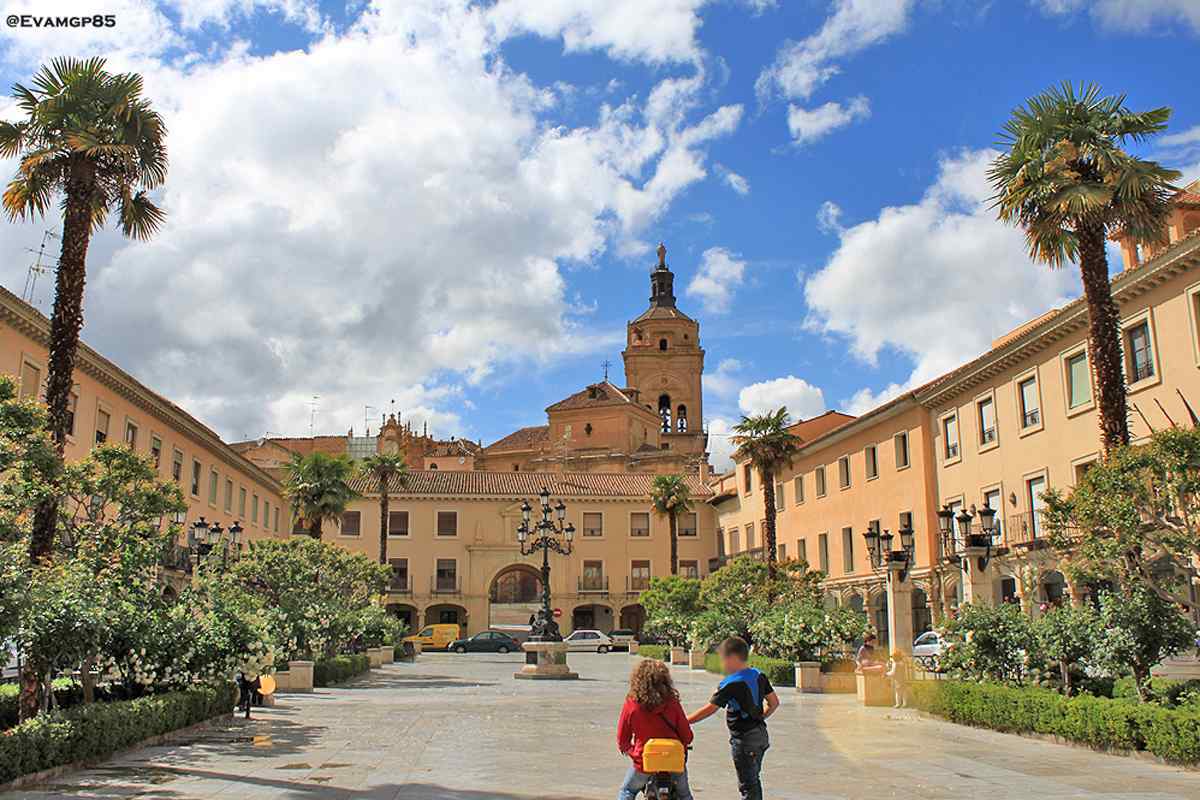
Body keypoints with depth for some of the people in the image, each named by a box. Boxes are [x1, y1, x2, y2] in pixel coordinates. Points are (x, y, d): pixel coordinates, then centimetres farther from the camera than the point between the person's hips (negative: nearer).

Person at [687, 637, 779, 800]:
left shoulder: (731, 684, -20)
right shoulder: (759, 676, 3)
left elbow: (710, 709, -19)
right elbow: (774, 703, 9)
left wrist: (685, 721, -11)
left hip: (744, 740, -8)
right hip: (761, 735, 8)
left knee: (747, 786, 1)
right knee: (754, 780, 23)